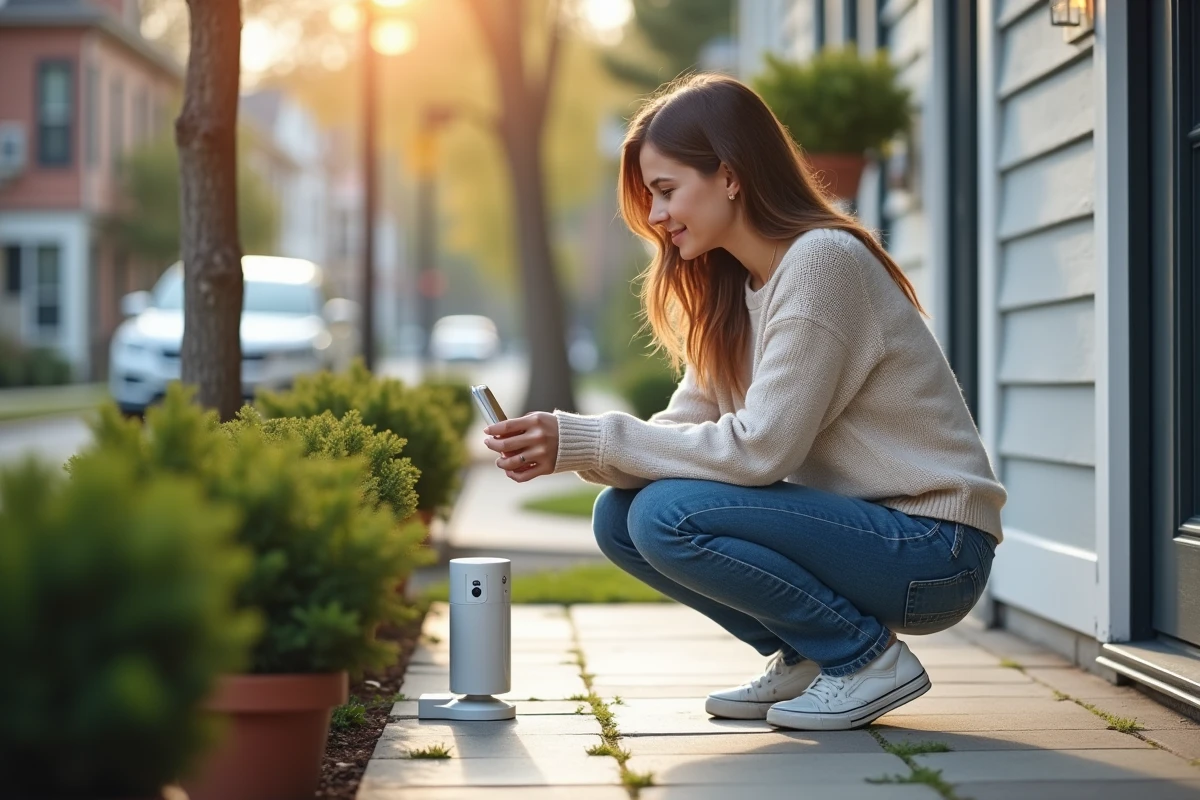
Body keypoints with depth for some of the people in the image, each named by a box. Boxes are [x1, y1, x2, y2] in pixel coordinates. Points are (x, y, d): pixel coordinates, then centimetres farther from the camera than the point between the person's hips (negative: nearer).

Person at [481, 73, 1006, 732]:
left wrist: (589, 441, -21)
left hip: (931, 551, -9)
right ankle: (805, 658, 8)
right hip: (854, 522, 9)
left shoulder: (822, 260, -18)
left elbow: (761, 448, -24)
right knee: (619, 516, -2)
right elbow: (688, 425, 3)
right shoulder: (730, 288, 10)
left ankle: (868, 656, -7)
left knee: (668, 517, -24)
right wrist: (566, 445, -15)